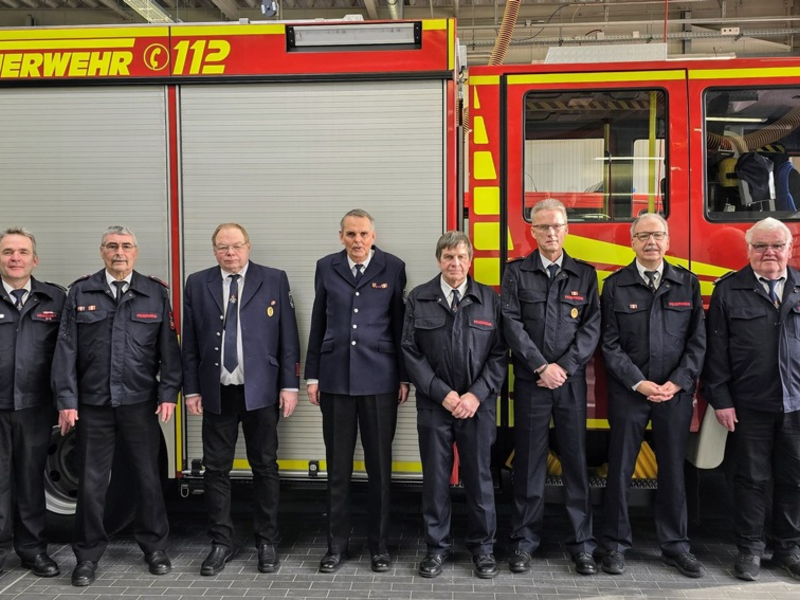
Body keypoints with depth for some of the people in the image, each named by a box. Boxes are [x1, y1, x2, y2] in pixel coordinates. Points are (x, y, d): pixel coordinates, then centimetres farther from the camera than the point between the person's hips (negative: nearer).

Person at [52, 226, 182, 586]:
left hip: (140, 404, 0)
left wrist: (169, 393, -4)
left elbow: (168, 348, 2)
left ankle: (154, 547, 27)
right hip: (92, 405, 0)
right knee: (91, 483, 8)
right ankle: (87, 556, 24)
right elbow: (66, 349, 1)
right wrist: (66, 400, -3)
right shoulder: (80, 293, 3)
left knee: (148, 478, 10)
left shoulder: (156, 294, 3)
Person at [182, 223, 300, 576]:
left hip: (261, 391, -1)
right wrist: (191, 389, 2)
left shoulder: (274, 280, 0)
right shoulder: (197, 285, 6)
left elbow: (288, 337, -1)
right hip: (216, 392, 2)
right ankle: (221, 543, 22)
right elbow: (190, 343, 6)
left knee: (265, 467, 8)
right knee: (216, 469, 8)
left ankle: (267, 542, 21)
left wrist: (289, 384, -5)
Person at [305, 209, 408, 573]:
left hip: (379, 378, -1)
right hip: (335, 377, 2)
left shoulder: (392, 268, 1)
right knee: (338, 465, 8)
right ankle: (336, 545, 21)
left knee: (379, 464, 7)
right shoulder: (326, 268, 7)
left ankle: (379, 544, 21)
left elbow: (400, 324, 2)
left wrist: (405, 377, 1)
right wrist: (312, 375, 6)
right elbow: (318, 324, 9)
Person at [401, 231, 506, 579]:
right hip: (434, 404, 0)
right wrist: (443, 393, -10)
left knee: (479, 477, 8)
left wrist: (476, 395, -10)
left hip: (478, 404, 0)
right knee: (435, 478, 8)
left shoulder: (489, 299, 3)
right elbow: (411, 352, -2)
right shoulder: (418, 299, 2)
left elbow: (499, 354, 0)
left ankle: (482, 546, 24)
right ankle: (437, 546, 23)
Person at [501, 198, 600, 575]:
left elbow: (592, 326, 0)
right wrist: (542, 367, -11)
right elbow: (512, 324, -5)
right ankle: (524, 541, 16)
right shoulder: (516, 272, 3)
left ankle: (582, 543, 16)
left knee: (576, 460, 5)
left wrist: (564, 367, -10)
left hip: (572, 381, 1)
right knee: (529, 461, 5)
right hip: (530, 381, -1)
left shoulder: (584, 274, 8)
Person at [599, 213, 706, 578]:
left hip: (676, 393, 2)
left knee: (673, 469, 10)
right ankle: (616, 544, 17)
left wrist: (677, 383, -7)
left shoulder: (688, 283, 6)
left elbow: (697, 340, 3)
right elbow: (610, 343, -3)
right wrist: (639, 383, -11)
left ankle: (675, 545, 23)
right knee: (621, 468, 4)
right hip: (628, 392, -1)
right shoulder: (615, 286, 1)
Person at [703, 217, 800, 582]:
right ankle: (749, 549, 19)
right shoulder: (729, 291, 0)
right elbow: (717, 350, -2)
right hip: (750, 405, -2)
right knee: (751, 478, 6)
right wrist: (721, 400, -7)